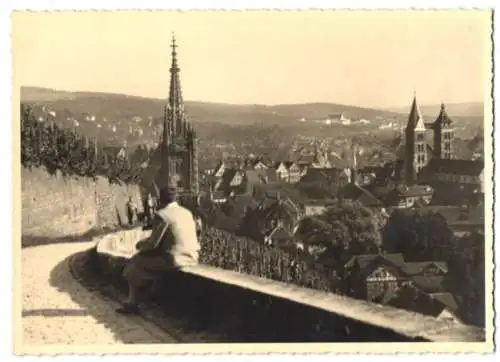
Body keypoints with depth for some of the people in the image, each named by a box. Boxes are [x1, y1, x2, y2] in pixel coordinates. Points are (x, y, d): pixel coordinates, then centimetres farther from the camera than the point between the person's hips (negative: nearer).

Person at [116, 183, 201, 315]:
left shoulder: (161, 215, -12)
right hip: (191, 257, 8)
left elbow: (153, 243, -11)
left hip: (173, 261, -8)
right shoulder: (187, 213, 11)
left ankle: (132, 303, 17)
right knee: (144, 259, 28)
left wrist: (140, 244, 11)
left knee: (134, 263, 12)